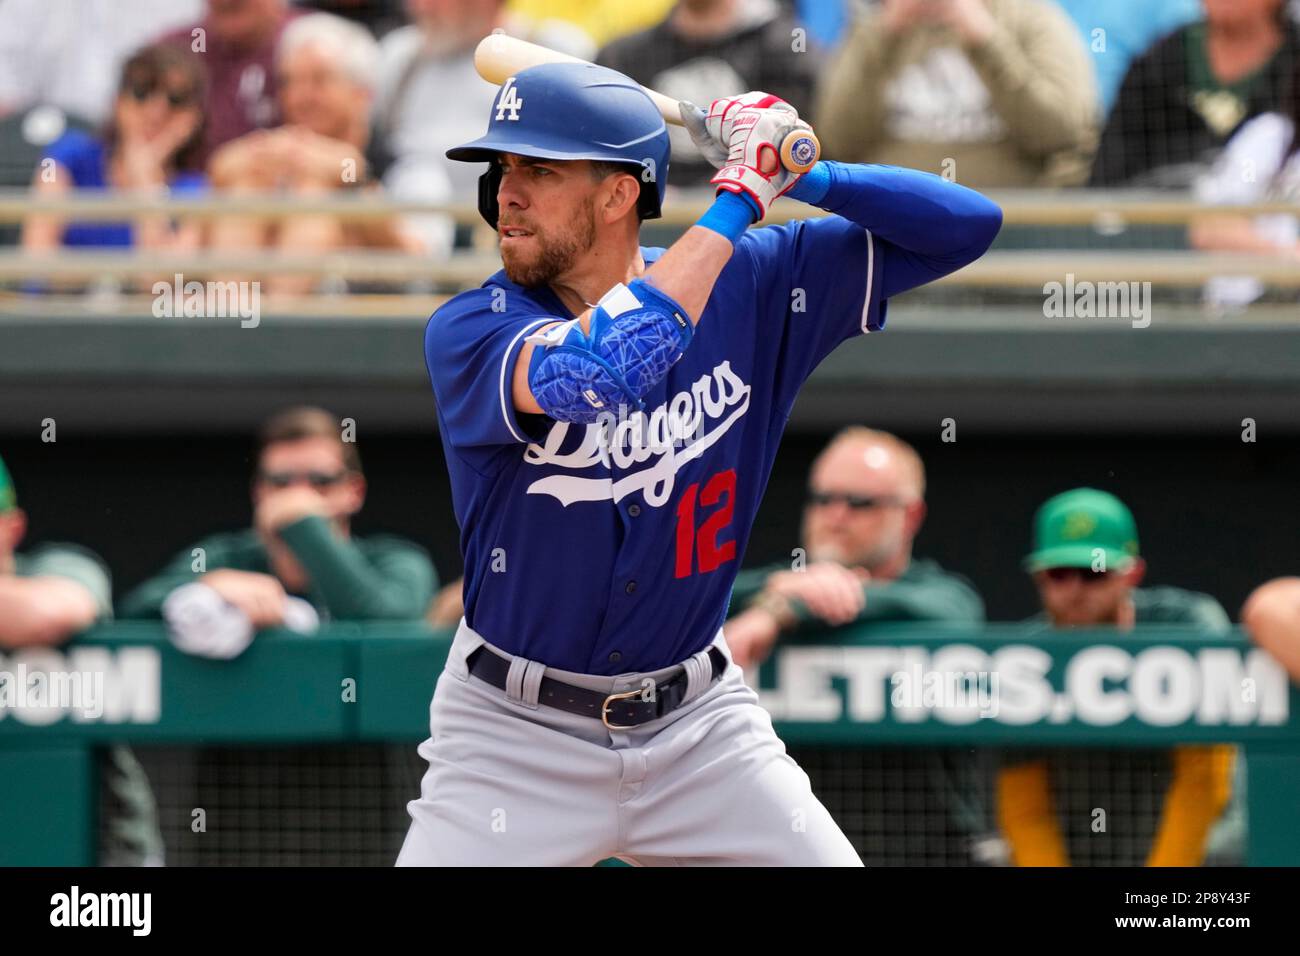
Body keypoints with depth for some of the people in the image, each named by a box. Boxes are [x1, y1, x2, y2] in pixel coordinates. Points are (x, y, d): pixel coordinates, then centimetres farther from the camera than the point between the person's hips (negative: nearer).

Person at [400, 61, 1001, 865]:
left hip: (699, 727, 3)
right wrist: (740, 196, -29)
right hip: (516, 738, -3)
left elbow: (966, 227, -4)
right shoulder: (469, 331, -15)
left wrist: (802, 175, -20)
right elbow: (599, 370, -37)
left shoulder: (749, 286, -4)